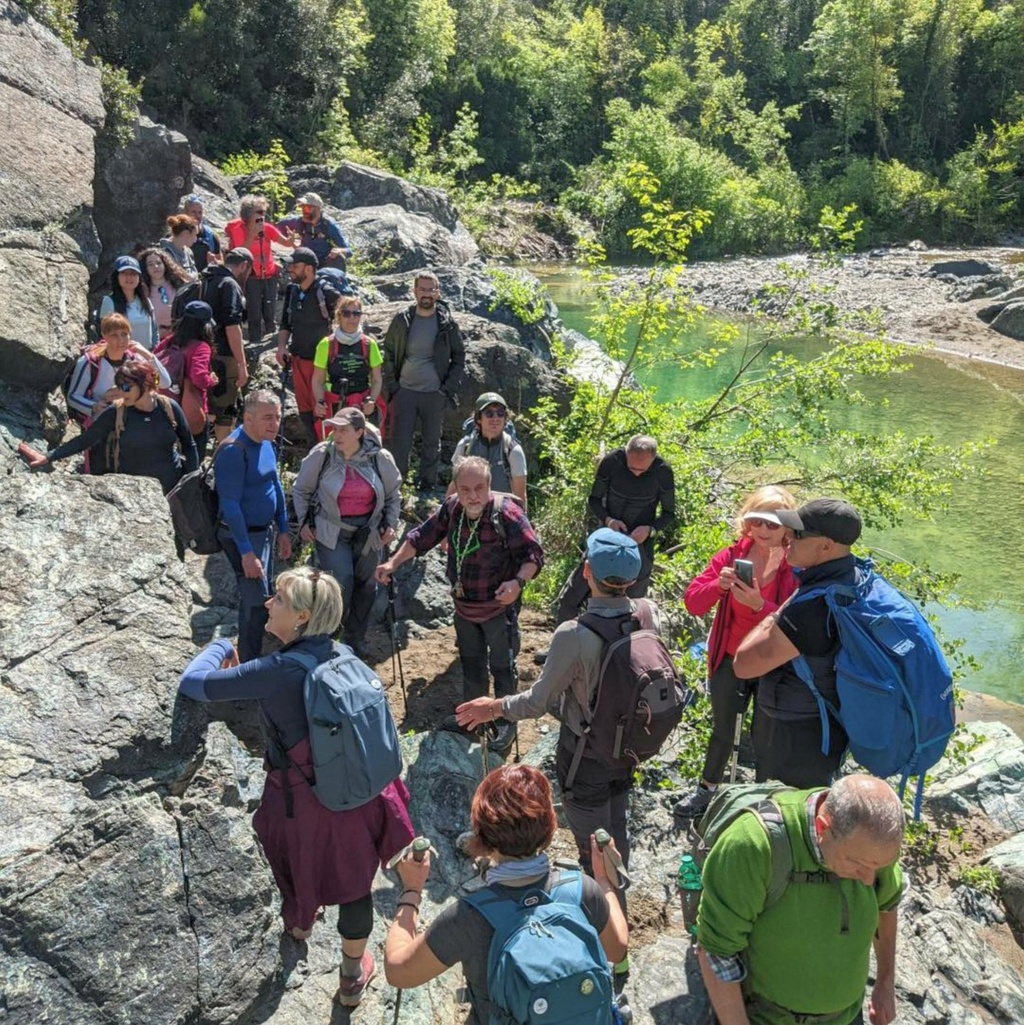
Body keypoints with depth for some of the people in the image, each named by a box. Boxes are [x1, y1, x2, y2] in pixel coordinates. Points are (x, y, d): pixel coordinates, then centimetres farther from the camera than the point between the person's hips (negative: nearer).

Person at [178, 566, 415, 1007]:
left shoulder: (278, 672, -28)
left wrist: (221, 647, -3)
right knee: (354, 880, 22)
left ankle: (300, 922, 62)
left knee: (299, 862, 30)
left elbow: (193, 683, -22)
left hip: (302, 799, -3)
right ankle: (353, 976, 44)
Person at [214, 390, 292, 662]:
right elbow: (230, 505, -24)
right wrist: (246, 552, -24)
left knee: (260, 597, 18)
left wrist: (283, 530, 14)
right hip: (243, 535, -9)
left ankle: (254, 658, 33)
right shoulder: (234, 451, -22)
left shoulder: (266, 443, 4)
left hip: (265, 530, 9)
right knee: (256, 602, -5)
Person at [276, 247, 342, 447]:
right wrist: (281, 346, 1)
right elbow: (286, 323, 15)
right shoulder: (292, 290, 6)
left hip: (320, 361, -7)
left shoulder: (325, 292, -15)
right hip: (298, 359, 7)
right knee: (304, 411, 13)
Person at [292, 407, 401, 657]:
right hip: (332, 531, -3)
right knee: (341, 585, -13)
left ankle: (356, 639, 32)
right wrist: (305, 521, -2)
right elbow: (301, 490, 3)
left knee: (365, 586, 13)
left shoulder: (380, 458, -8)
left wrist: (390, 525, -1)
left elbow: (393, 495, 8)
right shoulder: (321, 455, -13)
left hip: (368, 531, 3)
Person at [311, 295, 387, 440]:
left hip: (363, 407, 1)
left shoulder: (369, 344, 5)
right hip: (333, 407, -1)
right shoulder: (326, 344, 1)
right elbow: (318, 380, 5)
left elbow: (377, 380, 9)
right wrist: (319, 402, -13)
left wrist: (371, 401, -8)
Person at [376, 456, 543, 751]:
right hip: (464, 606, 6)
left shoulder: (507, 514, -27)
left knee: (502, 666, 10)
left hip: (498, 608, -5)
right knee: (470, 662, 24)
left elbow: (534, 555, -24)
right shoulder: (451, 508, -10)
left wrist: (519, 581, -41)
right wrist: (393, 563, -3)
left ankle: (506, 721, 30)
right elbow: (422, 537, 1)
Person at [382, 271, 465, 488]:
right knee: (400, 441, 0)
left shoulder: (447, 322, -2)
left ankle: (428, 485, 23)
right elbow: (388, 354, 8)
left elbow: (459, 357, 5)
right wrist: (392, 385, 1)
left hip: (435, 393, 0)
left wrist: (449, 387, -3)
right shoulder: (402, 320, 0)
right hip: (405, 391, 0)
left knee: (432, 442, 10)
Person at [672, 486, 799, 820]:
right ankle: (708, 789, 43)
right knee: (722, 729, 21)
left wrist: (759, 605, -38)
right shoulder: (730, 556, -9)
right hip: (729, 659, 3)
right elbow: (693, 603, -12)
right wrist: (718, 585, -32)